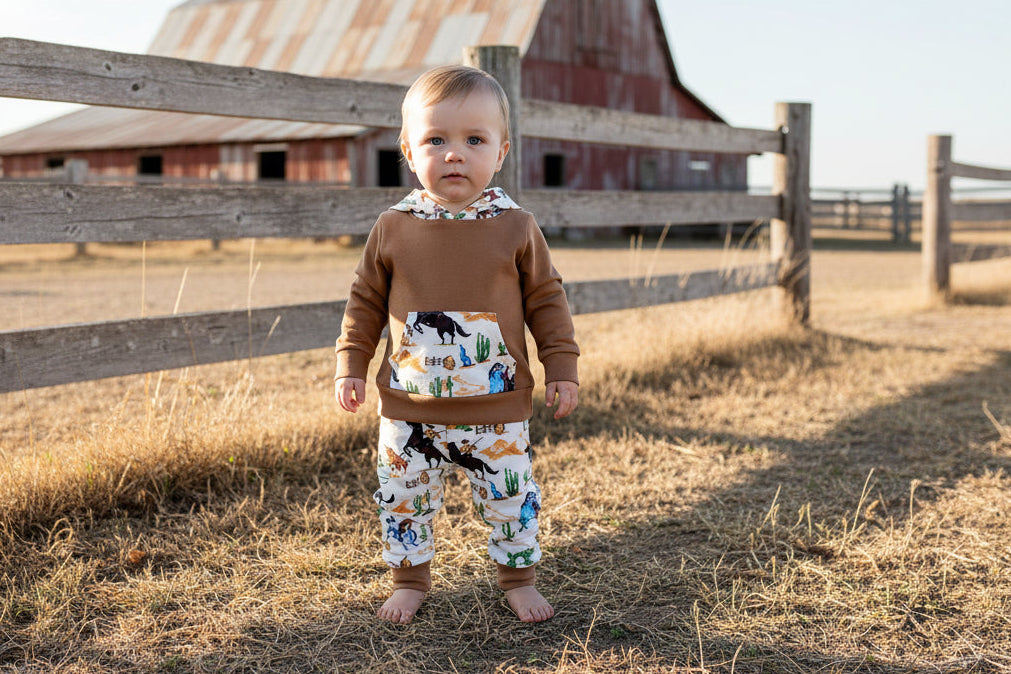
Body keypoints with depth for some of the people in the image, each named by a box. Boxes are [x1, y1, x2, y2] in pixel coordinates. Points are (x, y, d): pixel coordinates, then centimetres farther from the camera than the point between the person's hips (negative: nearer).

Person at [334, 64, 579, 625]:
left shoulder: (516, 228, -4)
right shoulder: (392, 229, -2)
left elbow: (546, 301, 2)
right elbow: (365, 302, 7)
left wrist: (561, 368, -1)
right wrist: (350, 364, 3)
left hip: (497, 409, -1)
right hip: (409, 407, 1)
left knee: (511, 498, 9)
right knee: (402, 499, 10)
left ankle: (519, 578, 32)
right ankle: (409, 579, 32)